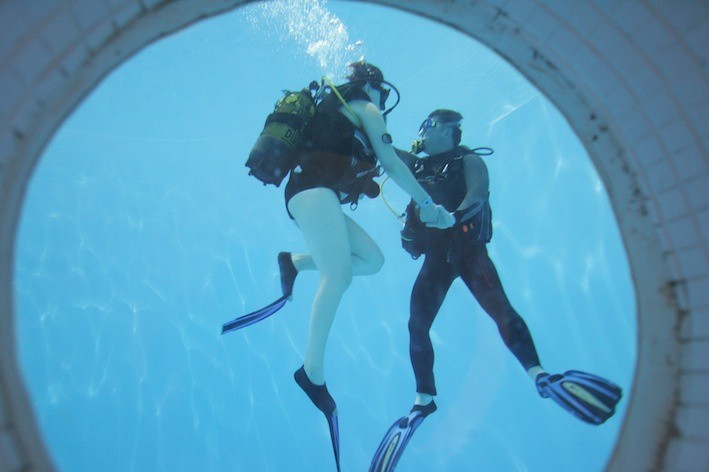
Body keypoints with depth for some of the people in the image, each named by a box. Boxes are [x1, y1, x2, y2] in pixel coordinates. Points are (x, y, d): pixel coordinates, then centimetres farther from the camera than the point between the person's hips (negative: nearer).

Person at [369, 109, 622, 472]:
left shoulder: (468, 161, 4)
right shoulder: (417, 165, 21)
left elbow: (479, 192, -16)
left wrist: (456, 214, -35)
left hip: (469, 249, -4)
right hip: (436, 258, 5)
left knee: (500, 309, -23)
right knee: (416, 325, -3)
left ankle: (541, 377, -26)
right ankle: (423, 401, 8)